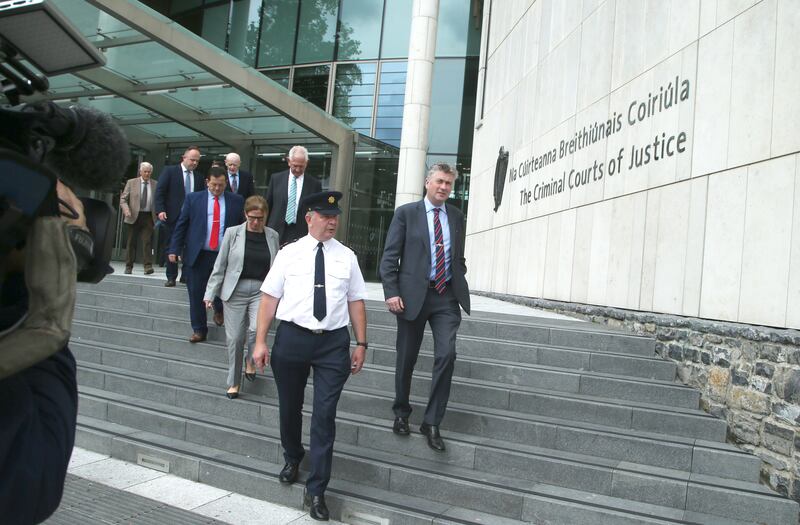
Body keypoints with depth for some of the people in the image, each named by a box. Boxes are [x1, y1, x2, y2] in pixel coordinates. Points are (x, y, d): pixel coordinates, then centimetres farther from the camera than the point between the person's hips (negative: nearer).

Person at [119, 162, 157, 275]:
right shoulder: (131, 183, 6)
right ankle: (128, 266, 15)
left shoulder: (155, 185, 8)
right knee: (132, 242, 6)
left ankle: (148, 266, -10)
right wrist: (126, 209, -13)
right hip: (134, 216, 0)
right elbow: (123, 198, 6)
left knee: (147, 241, -9)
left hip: (148, 216, 0)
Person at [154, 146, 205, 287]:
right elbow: (160, 191, -4)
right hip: (173, 217, -2)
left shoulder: (199, 177, 12)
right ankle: (171, 277, 13)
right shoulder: (169, 171, 2)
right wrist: (160, 210, -14)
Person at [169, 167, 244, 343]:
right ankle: (199, 330, 18)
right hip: (198, 255, 0)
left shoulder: (236, 201, 4)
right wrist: (174, 250, -2)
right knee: (196, 294, 4)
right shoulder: (193, 199, 5)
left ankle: (219, 310, 38)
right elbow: (181, 225, 5)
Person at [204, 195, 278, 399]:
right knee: (235, 338, 3)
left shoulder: (273, 236, 4)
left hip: (261, 290, 1)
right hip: (235, 290, 0)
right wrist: (210, 293, 0)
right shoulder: (233, 233, -1)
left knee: (257, 329, -21)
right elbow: (220, 266, 2)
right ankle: (233, 383, 21)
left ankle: (251, 362, 11)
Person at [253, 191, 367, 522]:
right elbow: (270, 297, 0)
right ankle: (292, 458, 47)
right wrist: (260, 341, -5)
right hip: (291, 337, 0)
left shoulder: (347, 257, 6)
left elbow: (356, 302, 5)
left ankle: (316, 491, 14)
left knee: (325, 416, 0)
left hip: (334, 342, 0)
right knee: (289, 408, 17)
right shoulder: (289, 253, 2)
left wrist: (361, 344, 2)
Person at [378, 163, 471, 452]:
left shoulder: (456, 216, 12)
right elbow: (389, 257, -3)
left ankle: (432, 422, 3)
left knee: (446, 355, -10)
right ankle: (401, 412, 31)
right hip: (413, 294, -2)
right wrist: (392, 292, -12)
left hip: (446, 297, 2)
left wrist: (460, 284, 10)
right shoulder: (406, 213, 1)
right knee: (406, 359, 9)